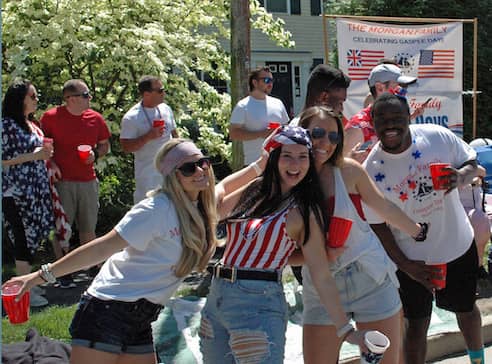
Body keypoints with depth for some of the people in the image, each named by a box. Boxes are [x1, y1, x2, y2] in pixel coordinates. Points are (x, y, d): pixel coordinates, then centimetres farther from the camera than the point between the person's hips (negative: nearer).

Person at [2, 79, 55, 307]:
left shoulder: (32, 124, 14)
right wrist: (32, 156, -19)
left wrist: (46, 153, 6)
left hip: (36, 191, 8)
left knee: (33, 238, 11)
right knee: (25, 239, -4)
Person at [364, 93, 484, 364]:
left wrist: (461, 177, -25)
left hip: (458, 245, 3)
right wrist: (405, 265, -16)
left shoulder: (438, 136, -16)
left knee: (465, 308, 25)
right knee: (417, 324, 6)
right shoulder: (371, 170, -19)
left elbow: (471, 164, -1)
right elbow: (377, 224, -12)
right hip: (412, 258, -3)